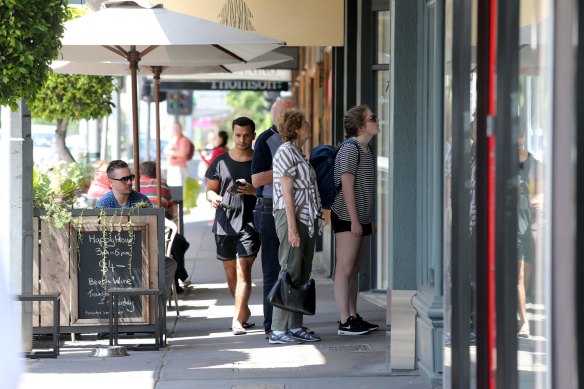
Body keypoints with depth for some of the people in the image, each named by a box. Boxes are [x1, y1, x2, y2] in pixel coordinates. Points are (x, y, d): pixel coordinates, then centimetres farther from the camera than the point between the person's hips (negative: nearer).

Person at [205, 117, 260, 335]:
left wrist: (252, 191, -18)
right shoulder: (220, 162, 8)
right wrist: (213, 197, -11)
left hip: (249, 224, -4)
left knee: (243, 270, -14)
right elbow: (210, 189, 12)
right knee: (230, 273, 13)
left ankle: (238, 320, -18)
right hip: (224, 224, 4)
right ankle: (244, 311, 33)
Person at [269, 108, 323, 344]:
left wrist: (315, 222, 18)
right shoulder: (286, 153, -10)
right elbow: (287, 193, -16)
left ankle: (295, 327, 13)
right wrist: (292, 227, -20)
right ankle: (278, 330, -10)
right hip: (291, 217, -10)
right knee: (290, 273, -11)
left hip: (307, 219, 10)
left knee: (303, 275, 9)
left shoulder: (298, 154, 18)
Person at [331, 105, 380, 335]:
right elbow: (347, 186, -18)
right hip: (347, 217, -9)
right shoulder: (350, 148, -13)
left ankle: (353, 317, 16)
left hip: (361, 218, 9)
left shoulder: (366, 149, 15)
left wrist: (369, 219, 21)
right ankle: (345, 322, -9)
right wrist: (354, 220, -20)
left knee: (354, 269, 11)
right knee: (345, 269, -8)